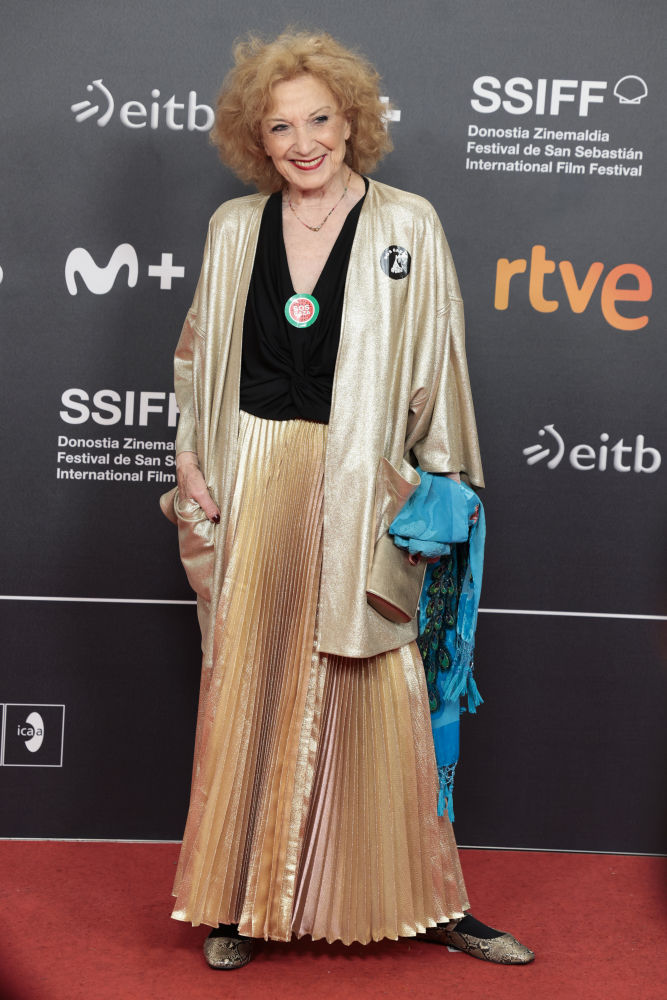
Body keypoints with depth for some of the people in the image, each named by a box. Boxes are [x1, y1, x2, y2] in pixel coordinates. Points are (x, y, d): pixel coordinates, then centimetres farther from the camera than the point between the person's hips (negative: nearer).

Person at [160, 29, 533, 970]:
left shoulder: (408, 224, 0)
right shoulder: (234, 227, 8)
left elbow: (436, 366, 0)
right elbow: (199, 353, 16)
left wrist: (439, 489, -1)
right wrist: (191, 460, 7)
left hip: (360, 490, -2)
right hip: (253, 481, 2)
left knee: (380, 692, 1)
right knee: (246, 687, 7)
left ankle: (428, 902, 17)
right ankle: (238, 901, 22)